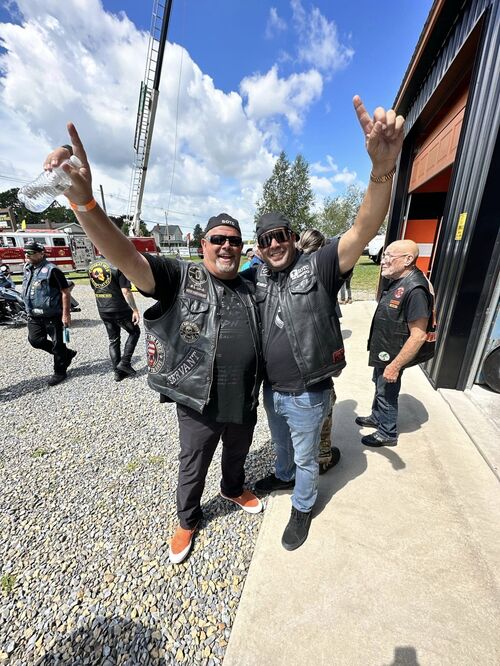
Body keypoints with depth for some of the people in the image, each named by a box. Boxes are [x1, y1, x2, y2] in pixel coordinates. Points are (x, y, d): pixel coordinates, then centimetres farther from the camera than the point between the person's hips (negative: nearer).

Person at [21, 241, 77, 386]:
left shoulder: (51, 270, -14)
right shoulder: (27, 269, 10)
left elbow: (65, 292, -17)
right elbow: (26, 291, 22)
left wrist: (66, 314, -20)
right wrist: (29, 310, 20)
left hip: (52, 315, -8)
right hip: (34, 315, 8)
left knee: (57, 343, 2)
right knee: (35, 340, 7)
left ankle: (60, 372, 17)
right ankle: (66, 354, 26)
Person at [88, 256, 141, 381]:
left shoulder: (92, 266, 6)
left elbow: (94, 288, 15)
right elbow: (125, 291, -20)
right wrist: (135, 310, -16)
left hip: (103, 310, 6)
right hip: (120, 309, -6)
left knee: (113, 340, 15)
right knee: (134, 332, 15)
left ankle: (118, 372, 19)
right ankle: (125, 362, 6)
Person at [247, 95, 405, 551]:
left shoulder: (319, 267, -17)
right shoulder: (255, 278, -3)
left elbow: (365, 229, -30)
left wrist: (382, 169, -47)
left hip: (307, 395, -4)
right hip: (271, 390, 5)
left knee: (305, 456, 22)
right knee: (281, 443, 33)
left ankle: (303, 507, 51)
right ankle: (284, 477, 64)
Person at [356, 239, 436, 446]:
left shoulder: (415, 290, -27)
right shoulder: (398, 281, 3)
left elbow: (418, 336, -27)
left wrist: (395, 366, -22)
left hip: (392, 356, -9)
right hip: (383, 352, 9)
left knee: (387, 394, 9)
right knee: (379, 385, 24)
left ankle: (387, 434, 31)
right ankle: (376, 417, 46)